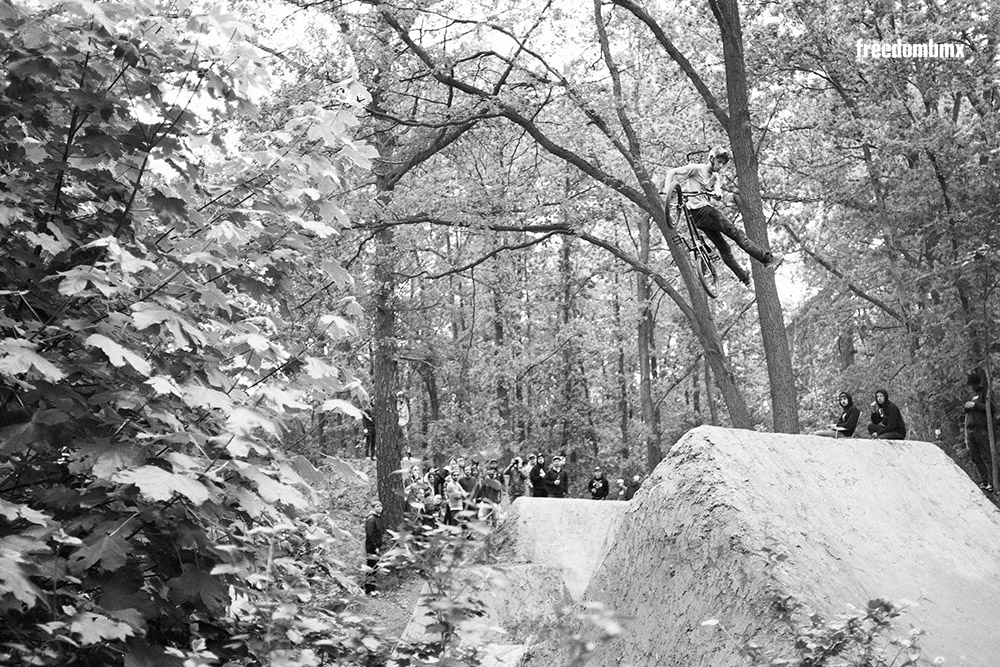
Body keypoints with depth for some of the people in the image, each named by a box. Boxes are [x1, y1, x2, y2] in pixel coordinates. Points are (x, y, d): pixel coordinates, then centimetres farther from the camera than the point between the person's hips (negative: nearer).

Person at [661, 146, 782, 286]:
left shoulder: (716, 176, 18)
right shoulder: (697, 169, -4)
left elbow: (718, 190, -2)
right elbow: (672, 172, -6)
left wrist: (717, 193, -26)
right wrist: (667, 188, -22)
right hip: (700, 210, -8)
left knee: (723, 248, 10)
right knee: (737, 233, -8)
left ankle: (744, 278, 14)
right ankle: (767, 258, -9)